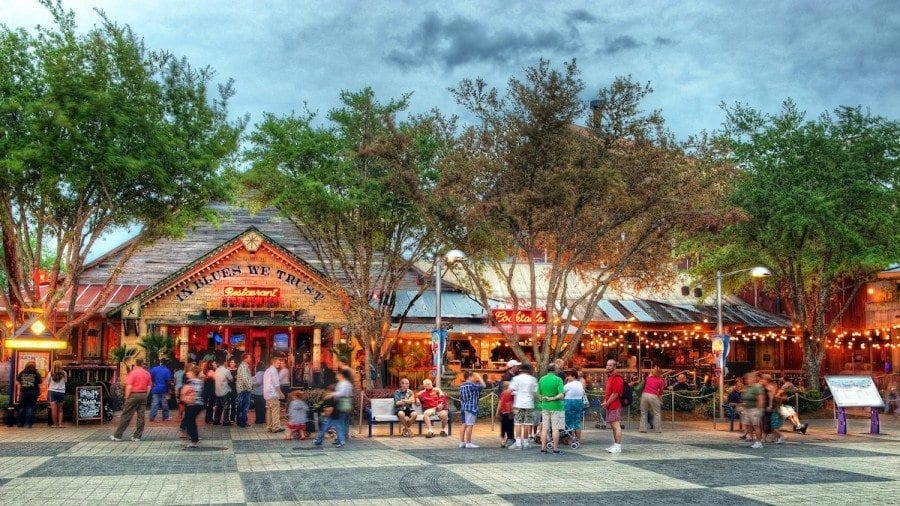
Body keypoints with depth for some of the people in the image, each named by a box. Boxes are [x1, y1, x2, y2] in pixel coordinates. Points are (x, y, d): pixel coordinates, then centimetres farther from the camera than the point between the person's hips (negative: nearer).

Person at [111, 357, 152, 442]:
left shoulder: (133, 373, -8)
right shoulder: (147, 373, 8)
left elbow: (129, 387, -14)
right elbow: (149, 387, 8)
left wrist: (126, 397, -6)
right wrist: (145, 396, 15)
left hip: (134, 395, -5)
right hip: (143, 395, 5)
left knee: (126, 416, 0)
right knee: (141, 416, 5)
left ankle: (117, 436, 4)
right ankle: (137, 436, 7)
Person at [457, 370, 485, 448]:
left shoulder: (462, 386, 12)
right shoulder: (471, 385, -13)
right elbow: (483, 386, -7)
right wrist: (479, 377, 1)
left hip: (464, 407, 9)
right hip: (471, 407, -8)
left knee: (464, 425, 10)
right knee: (470, 425, -5)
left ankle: (462, 442, 11)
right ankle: (468, 443, -3)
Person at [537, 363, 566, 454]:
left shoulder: (541, 379, 4)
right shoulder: (558, 380, -9)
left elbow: (539, 394, 9)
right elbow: (562, 395, -17)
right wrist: (553, 398, -8)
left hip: (545, 406, 4)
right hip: (556, 406, -4)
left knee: (544, 428, 7)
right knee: (555, 428, 0)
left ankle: (543, 447, 7)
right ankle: (555, 448, 3)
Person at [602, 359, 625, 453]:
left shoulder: (617, 378, -15)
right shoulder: (609, 377, 17)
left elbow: (615, 394, -20)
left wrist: (607, 403, -13)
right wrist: (605, 402, 11)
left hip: (614, 406, -10)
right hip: (609, 406, 10)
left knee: (616, 425, -9)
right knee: (613, 426, 14)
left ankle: (618, 447, -7)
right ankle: (615, 445, 21)